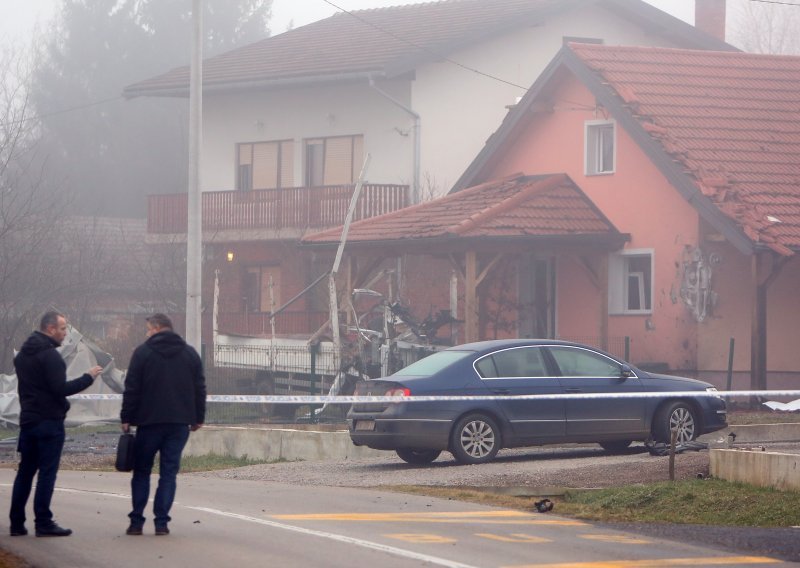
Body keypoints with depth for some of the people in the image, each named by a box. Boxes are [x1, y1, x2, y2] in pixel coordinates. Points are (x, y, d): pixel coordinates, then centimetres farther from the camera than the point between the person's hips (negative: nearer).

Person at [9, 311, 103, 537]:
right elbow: (61, 389, -20)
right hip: (49, 421, -8)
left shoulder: (22, 354, 14)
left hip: (27, 419, 8)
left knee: (25, 472, 11)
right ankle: (43, 523, -7)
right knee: (47, 472, -6)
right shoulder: (49, 355, -15)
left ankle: (17, 523, 11)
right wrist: (88, 377, -11)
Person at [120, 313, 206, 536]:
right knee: (169, 472, 4)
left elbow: (131, 389, -5)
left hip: (149, 421, -2)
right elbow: (200, 389, 10)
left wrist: (126, 418, 0)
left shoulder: (143, 352, -3)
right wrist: (198, 418, 16)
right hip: (180, 423, 2)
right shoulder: (190, 354, 9)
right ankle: (161, 522, -2)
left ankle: (136, 521, 3)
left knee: (141, 471, 8)